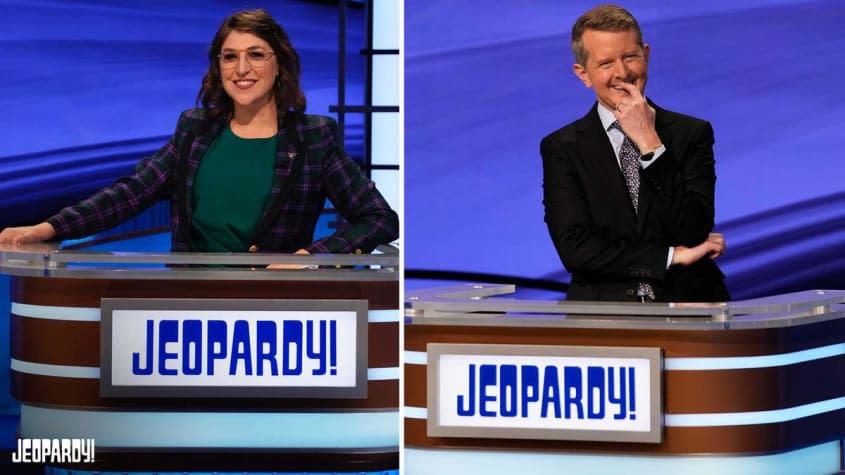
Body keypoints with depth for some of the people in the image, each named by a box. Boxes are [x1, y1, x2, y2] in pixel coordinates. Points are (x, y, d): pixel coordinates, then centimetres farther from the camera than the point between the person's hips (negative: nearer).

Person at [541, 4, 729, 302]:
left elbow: (694, 232, -5)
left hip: (686, 307, 1)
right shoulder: (562, 148, 7)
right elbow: (574, 248, -5)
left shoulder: (691, 133, 8)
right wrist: (673, 256, -6)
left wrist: (650, 143, -8)